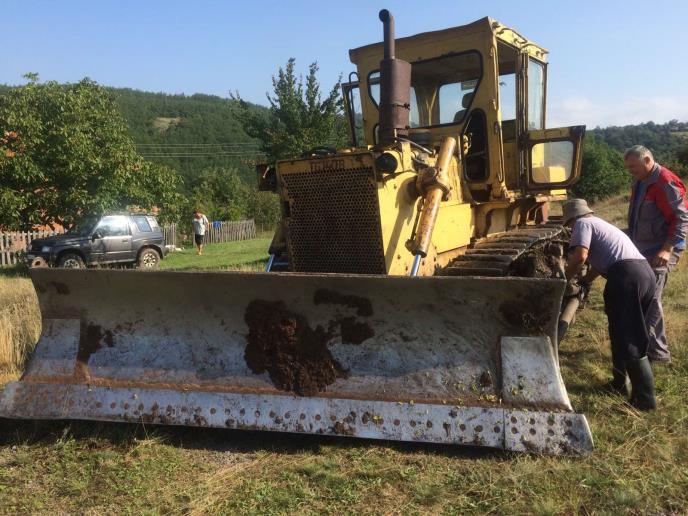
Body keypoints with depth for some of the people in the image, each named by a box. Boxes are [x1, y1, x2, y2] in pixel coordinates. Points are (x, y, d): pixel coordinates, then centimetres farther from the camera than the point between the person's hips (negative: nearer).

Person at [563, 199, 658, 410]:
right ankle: (620, 383, 31)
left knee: (630, 340, -5)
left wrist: (564, 279, 4)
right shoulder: (601, 225, 34)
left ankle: (645, 399, -4)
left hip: (627, 276, -9)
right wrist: (582, 282, 46)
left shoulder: (583, 224, 7)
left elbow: (580, 256, -10)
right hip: (646, 272, 9)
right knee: (621, 332, 21)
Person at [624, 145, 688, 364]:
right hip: (642, 250, 9)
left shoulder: (666, 183, -17)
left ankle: (657, 352, -1)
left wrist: (668, 249, -27)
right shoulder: (640, 183, 13)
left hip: (659, 252, -9)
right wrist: (631, 242, 23)